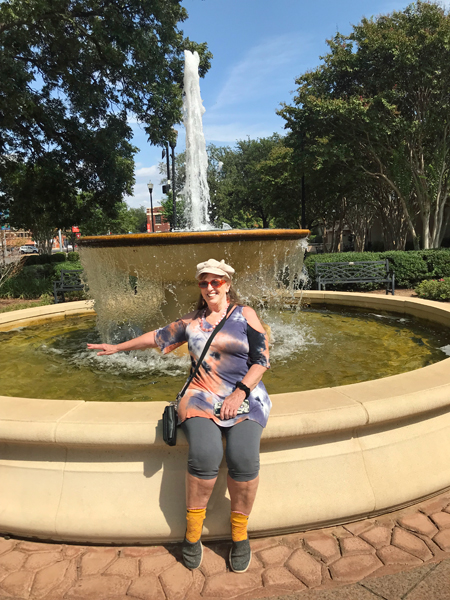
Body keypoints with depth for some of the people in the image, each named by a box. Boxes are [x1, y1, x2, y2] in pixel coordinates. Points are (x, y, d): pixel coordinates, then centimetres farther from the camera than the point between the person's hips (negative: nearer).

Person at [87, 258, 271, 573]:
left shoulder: (244, 314, 5)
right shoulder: (192, 321, 15)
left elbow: (262, 358, -1)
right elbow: (159, 337, 26)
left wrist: (239, 394, -11)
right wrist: (117, 347, 32)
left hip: (246, 397, -1)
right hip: (203, 397, 2)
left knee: (243, 456, -27)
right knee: (204, 453, -27)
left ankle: (240, 534, -3)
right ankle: (193, 532, -5)